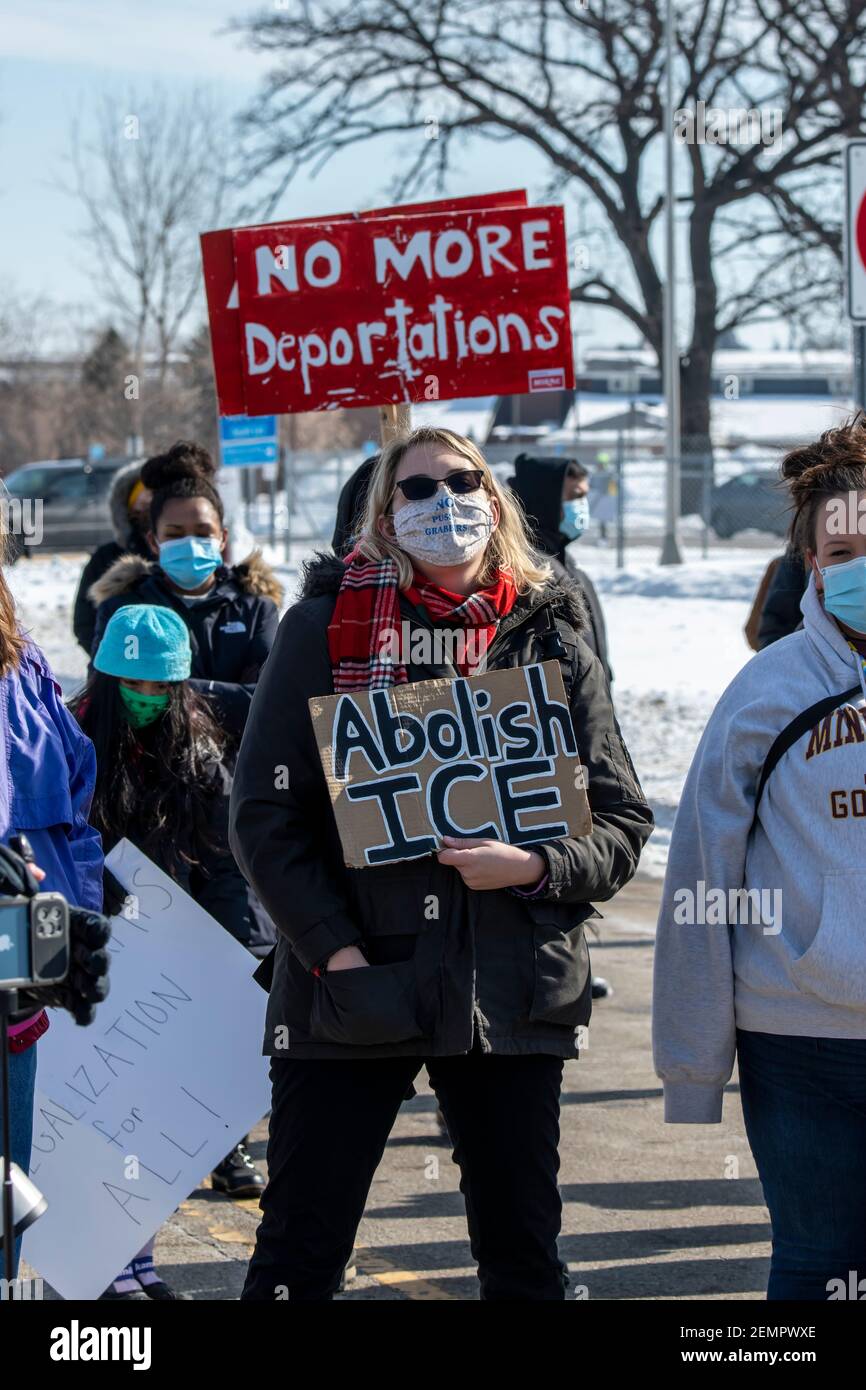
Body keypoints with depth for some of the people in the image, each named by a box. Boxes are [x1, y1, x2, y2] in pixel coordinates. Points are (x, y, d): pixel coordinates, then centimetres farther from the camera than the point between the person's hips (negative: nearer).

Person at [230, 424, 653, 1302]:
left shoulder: (552, 639, 7)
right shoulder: (325, 627, 1)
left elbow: (623, 820, 7)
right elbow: (264, 812, -2)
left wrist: (535, 867, -12)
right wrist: (335, 951, -12)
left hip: (513, 992, 2)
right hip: (353, 990, -2)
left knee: (525, 1258, 11)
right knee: (298, 1256, 3)